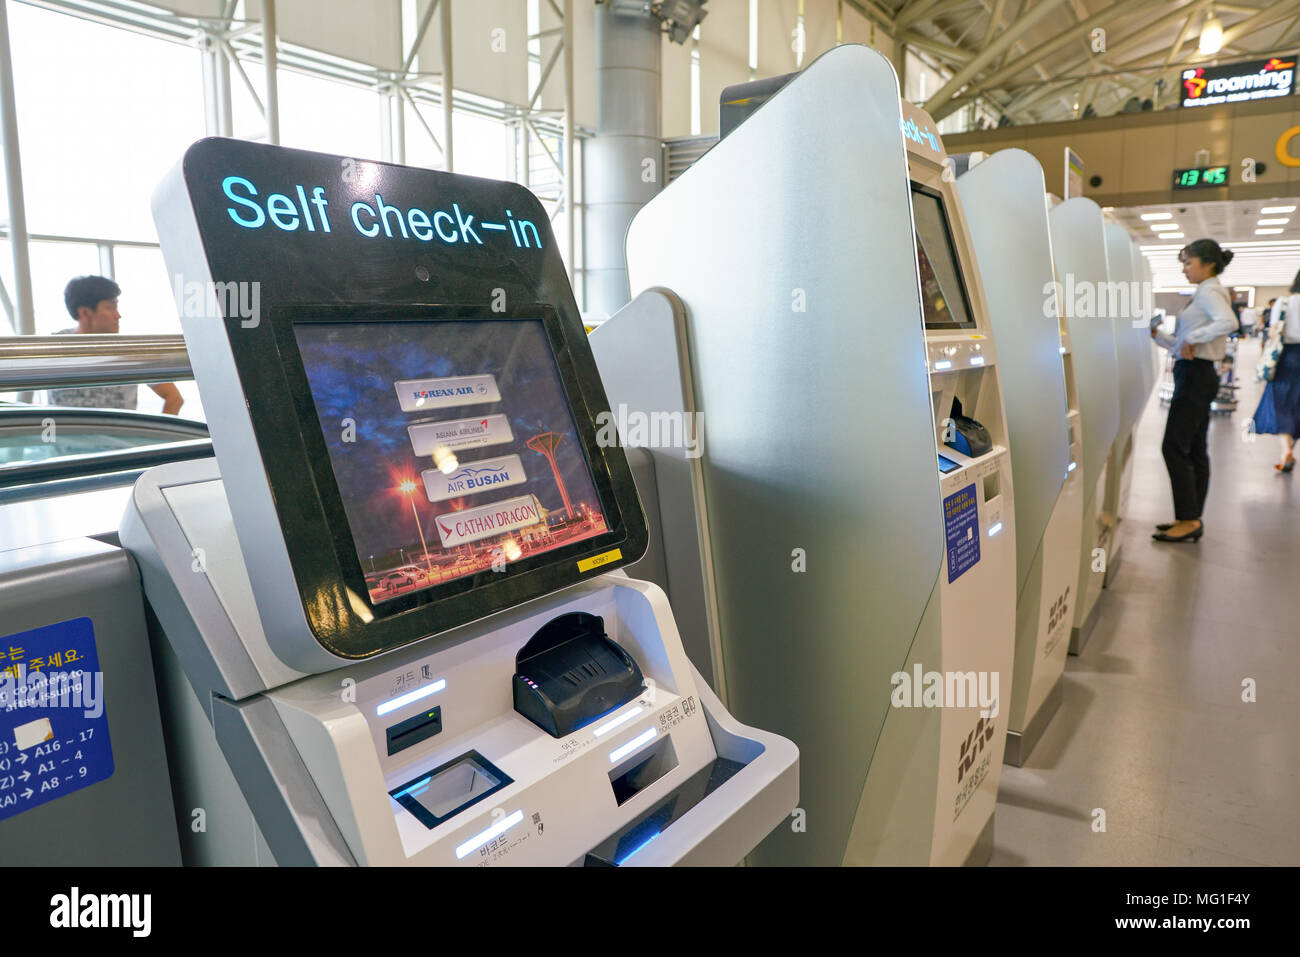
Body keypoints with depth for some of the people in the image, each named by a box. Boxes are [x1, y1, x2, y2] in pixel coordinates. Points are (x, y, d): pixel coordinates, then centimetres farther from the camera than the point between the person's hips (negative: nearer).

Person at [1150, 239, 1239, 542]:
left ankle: (1189, 520, -6)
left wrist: (1193, 338, -23)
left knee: (1174, 447, -10)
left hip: (1195, 375, -10)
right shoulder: (1204, 294, 19)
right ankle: (1191, 518, 16)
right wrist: (1158, 336, 10)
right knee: (1194, 450, 11)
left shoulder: (1209, 292, -10)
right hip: (1195, 375, 10)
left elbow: (1229, 322, -32)